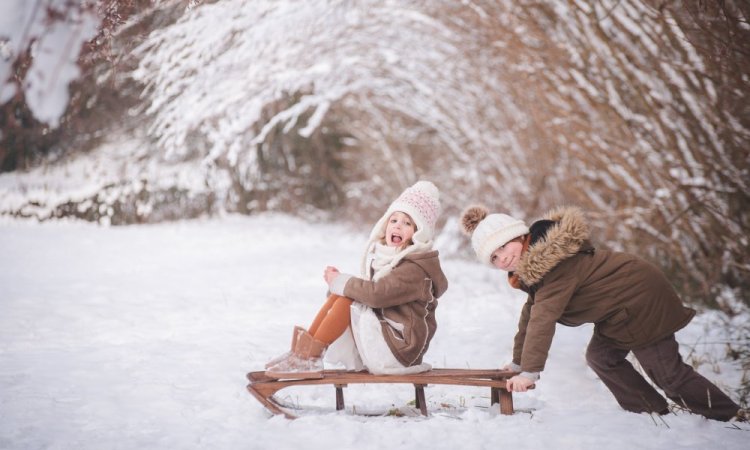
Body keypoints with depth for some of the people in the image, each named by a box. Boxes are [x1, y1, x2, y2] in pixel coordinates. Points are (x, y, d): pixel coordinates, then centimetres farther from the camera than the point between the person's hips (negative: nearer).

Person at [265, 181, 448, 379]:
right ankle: (303, 351, -9)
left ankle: (310, 359, -17)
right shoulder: (385, 257, 13)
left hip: (399, 349, -8)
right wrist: (338, 282, -9)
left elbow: (377, 293, -28)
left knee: (348, 298, -19)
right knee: (340, 294, -3)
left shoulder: (415, 269, -17)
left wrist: (341, 282, -14)